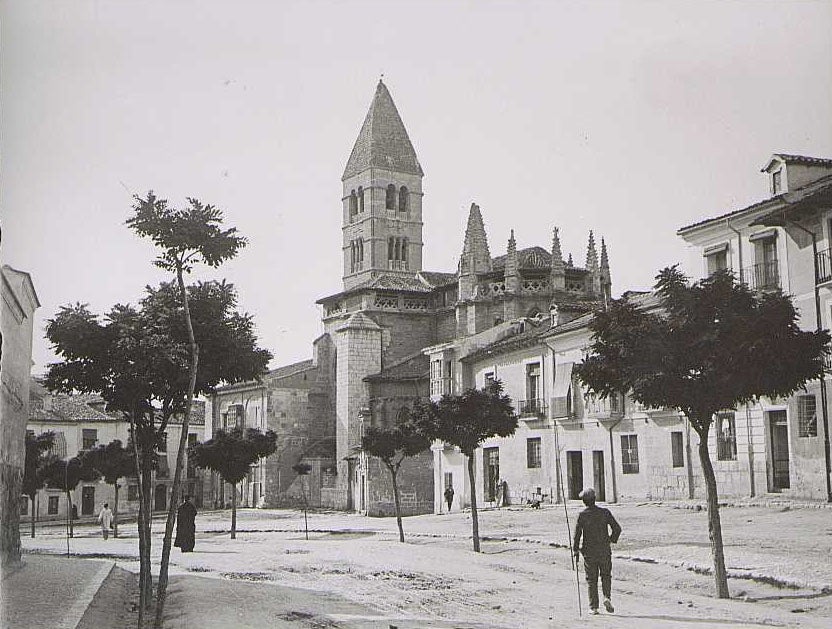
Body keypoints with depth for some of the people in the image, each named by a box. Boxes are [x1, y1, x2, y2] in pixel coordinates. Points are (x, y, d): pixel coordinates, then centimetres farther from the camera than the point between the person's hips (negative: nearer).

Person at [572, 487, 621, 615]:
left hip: (589, 553, -1)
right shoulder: (605, 512, -5)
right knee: (606, 575, 18)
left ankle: (593, 607, 8)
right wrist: (612, 540, 13)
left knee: (591, 580, 8)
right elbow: (617, 529, -5)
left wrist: (575, 551, 1)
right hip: (604, 551, 1)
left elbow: (577, 534, -9)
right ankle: (607, 597, -4)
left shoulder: (582, 515, -9)